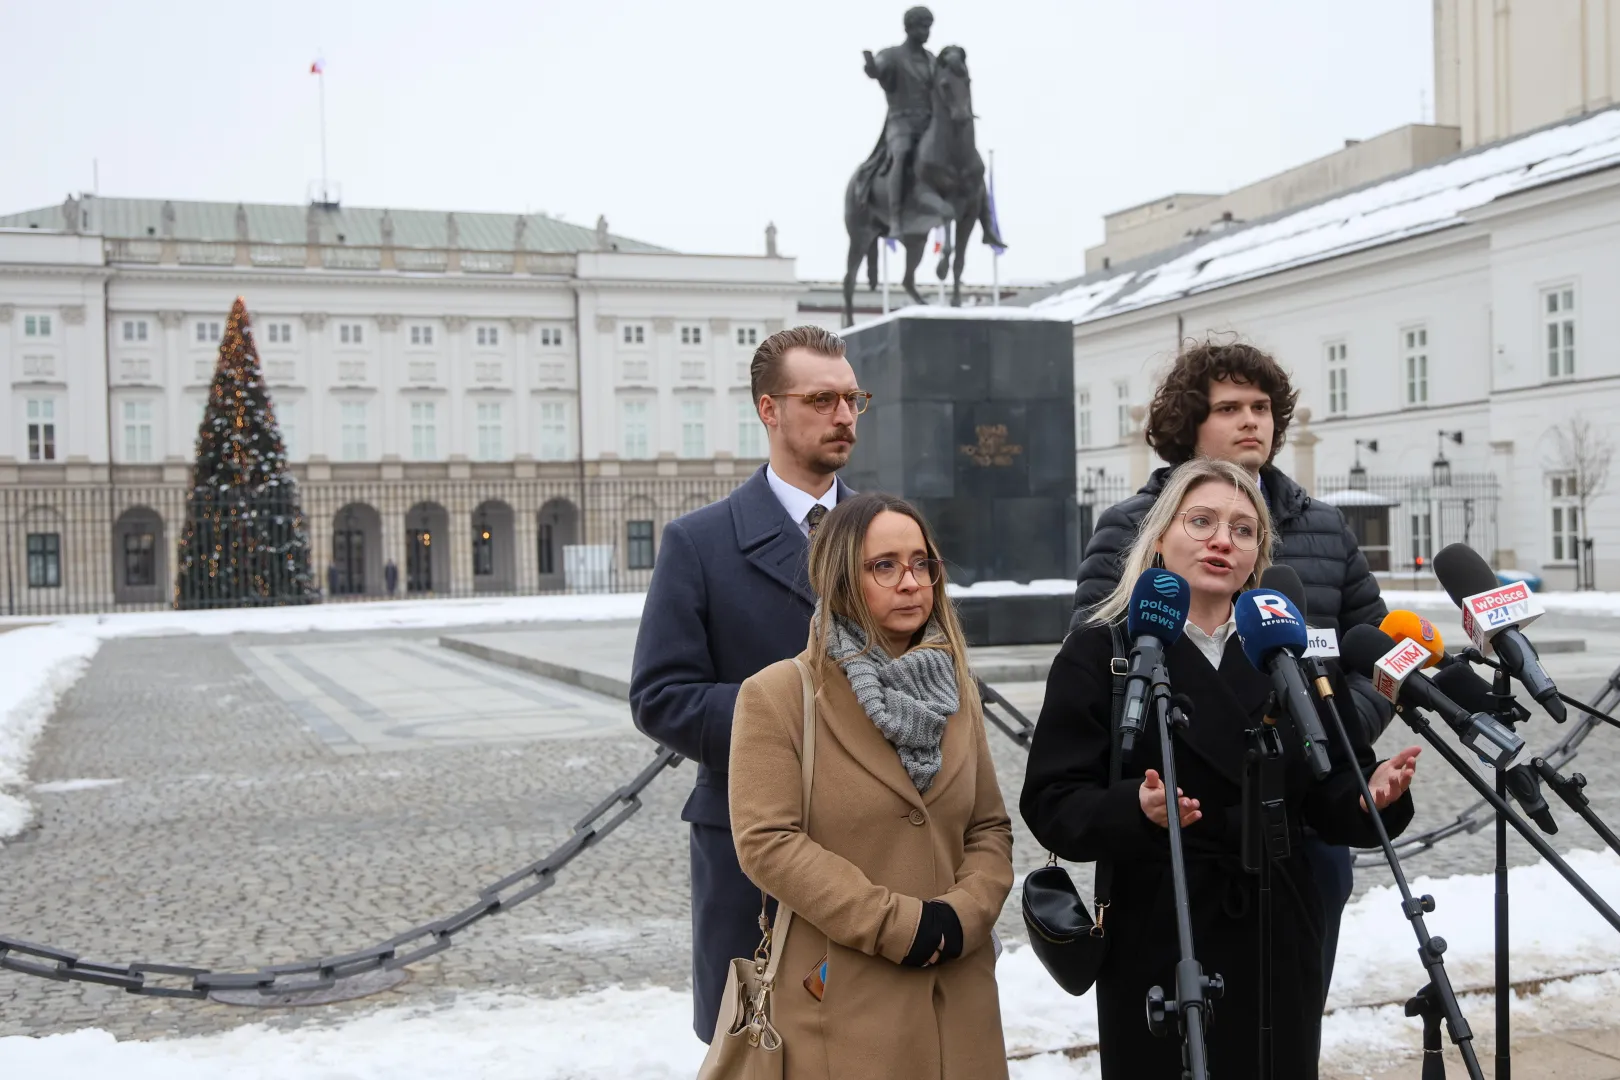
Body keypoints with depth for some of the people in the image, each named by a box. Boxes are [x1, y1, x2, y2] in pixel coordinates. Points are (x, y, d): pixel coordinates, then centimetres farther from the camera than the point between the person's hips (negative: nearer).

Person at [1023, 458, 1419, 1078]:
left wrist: (1368, 799, -14)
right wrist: (1135, 810, -27)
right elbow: (1052, 804, -9)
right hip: (1157, 952, -3)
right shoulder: (1101, 654, -2)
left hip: (1280, 945, 3)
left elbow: (1328, 796, 7)